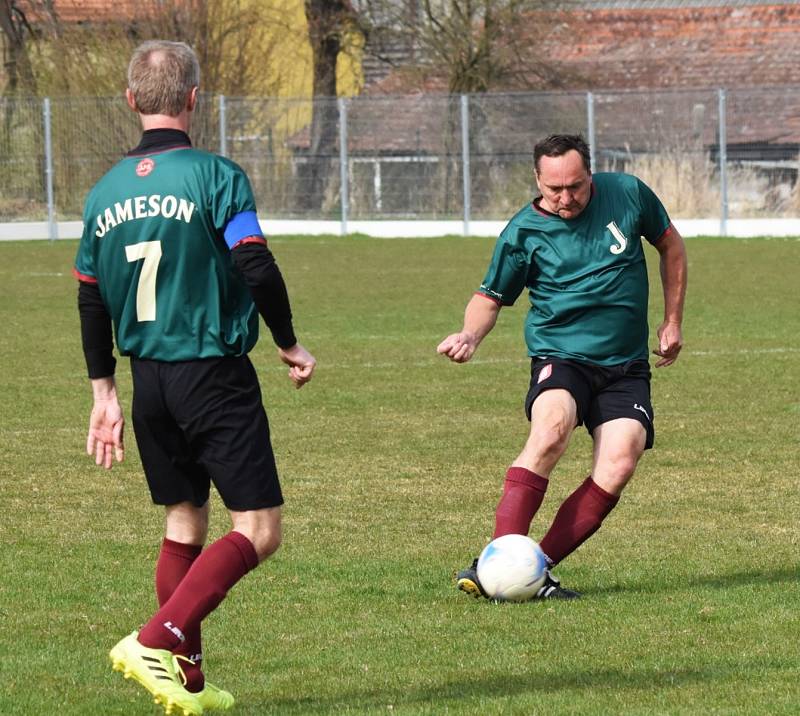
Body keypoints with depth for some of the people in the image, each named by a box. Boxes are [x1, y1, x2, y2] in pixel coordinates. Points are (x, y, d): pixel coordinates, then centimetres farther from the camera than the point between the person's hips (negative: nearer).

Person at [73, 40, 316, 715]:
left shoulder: (105, 191, 8)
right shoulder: (215, 175, -11)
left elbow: (91, 303, 12)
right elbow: (256, 266, -18)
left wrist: (104, 394, 21)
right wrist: (290, 343, -2)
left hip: (149, 378, 7)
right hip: (215, 374, -7)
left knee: (184, 524, 18)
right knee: (258, 529, -3)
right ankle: (155, 643, -17)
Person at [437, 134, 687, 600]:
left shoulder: (628, 194, 0)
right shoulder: (523, 233, -5)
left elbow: (670, 244, 18)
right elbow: (492, 297, 7)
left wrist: (673, 321, 16)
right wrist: (470, 336, -14)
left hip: (627, 368, 3)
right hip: (560, 357, -2)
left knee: (619, 466, -21)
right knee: (552, 429, -34)